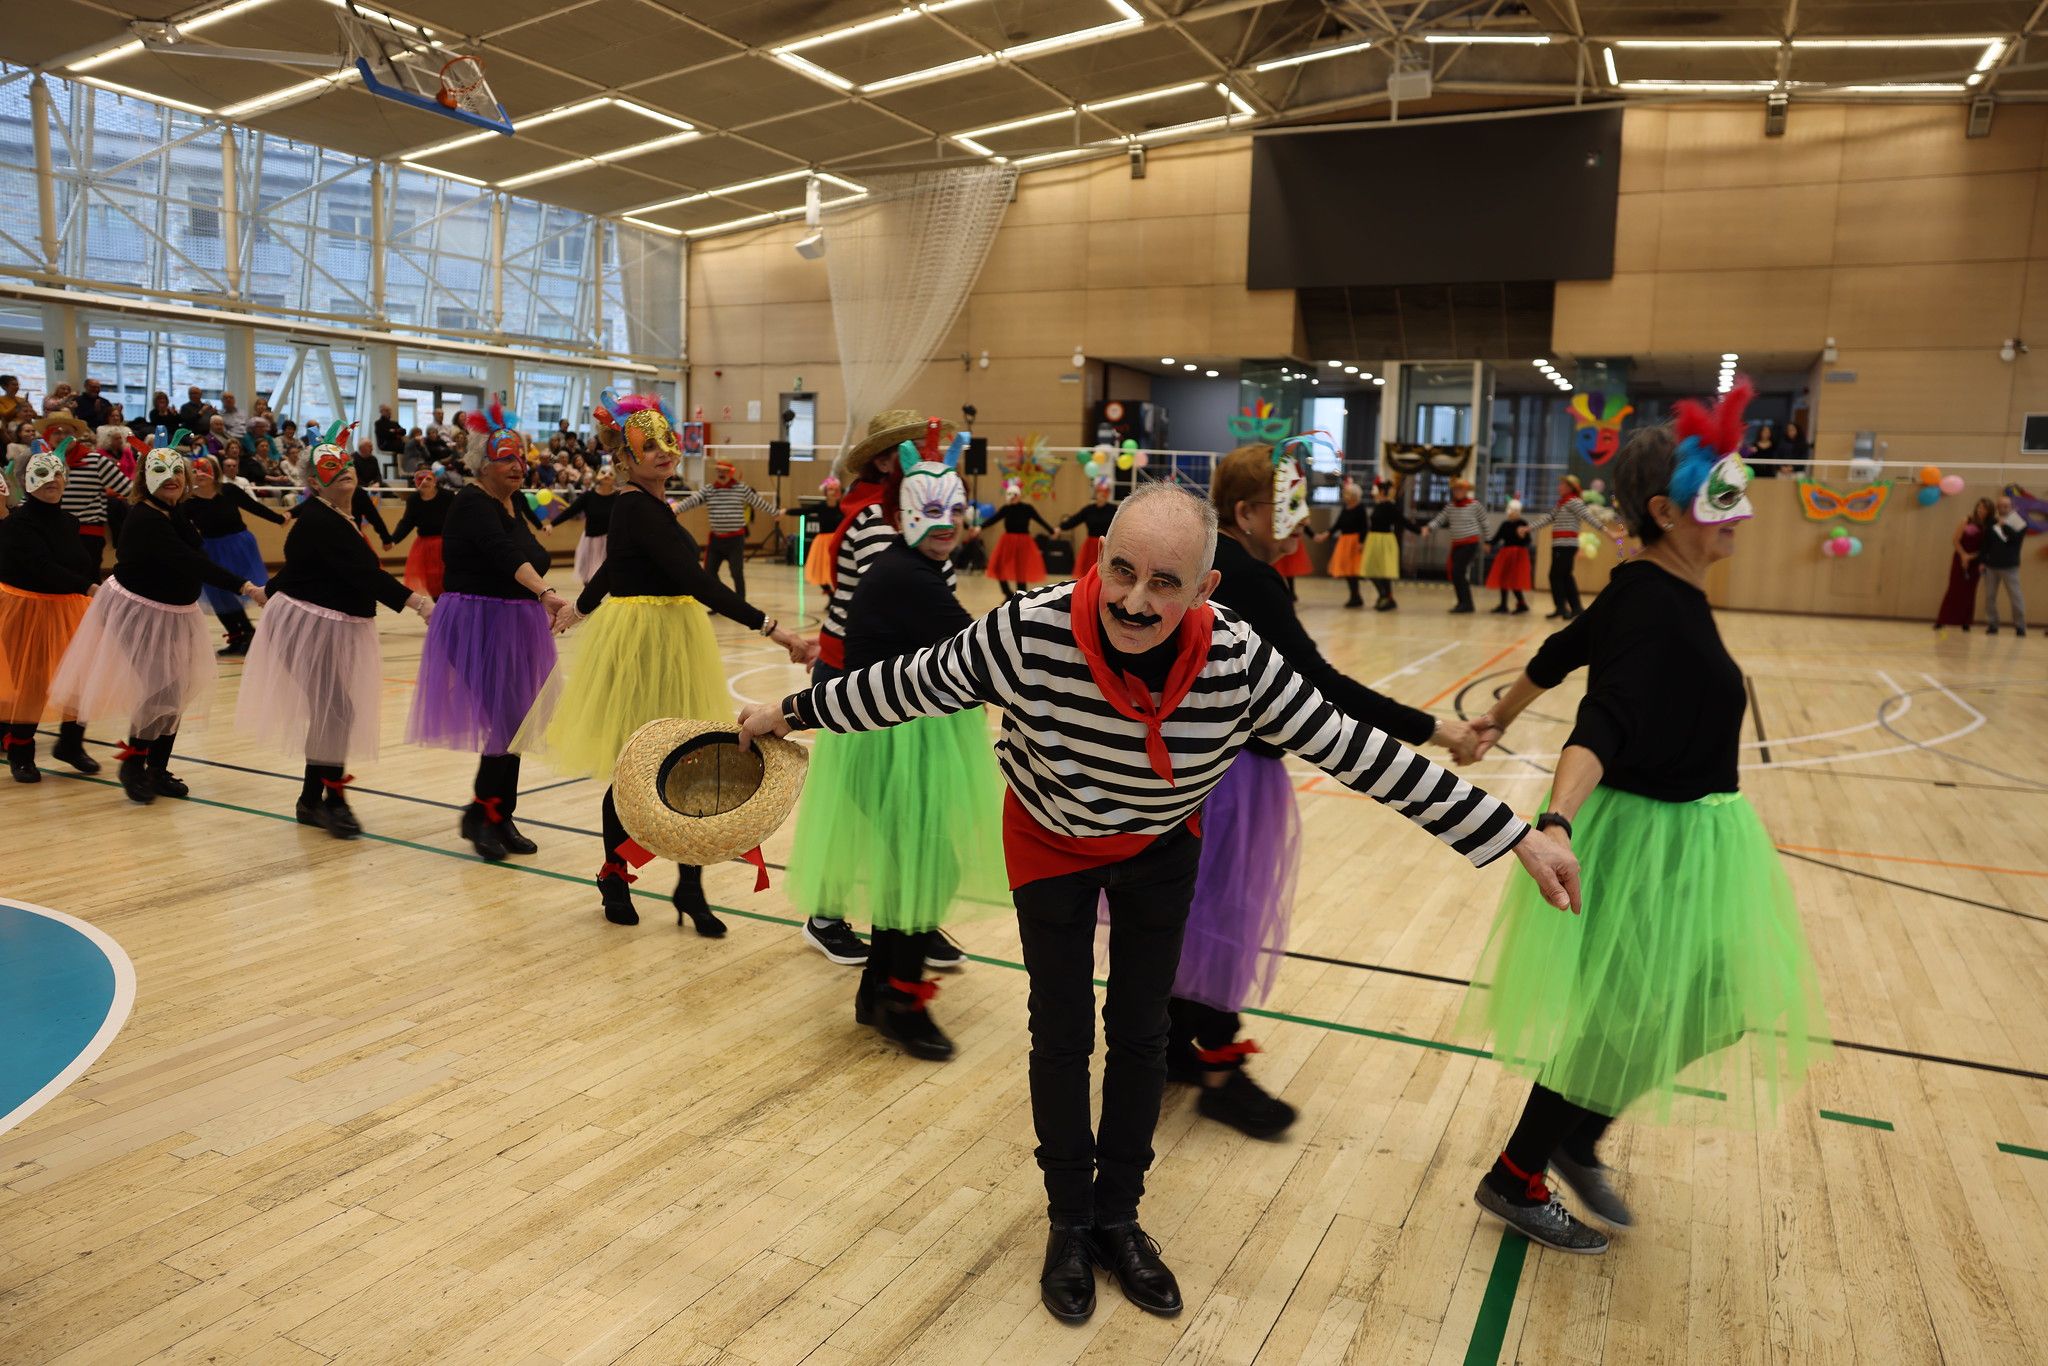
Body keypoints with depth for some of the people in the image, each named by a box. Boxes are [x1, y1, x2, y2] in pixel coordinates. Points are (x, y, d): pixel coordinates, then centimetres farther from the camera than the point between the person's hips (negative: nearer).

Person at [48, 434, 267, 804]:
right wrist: (244, 587, -39)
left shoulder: (171, 513, 6)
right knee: (160, 690, -9)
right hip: (141, 612, -9)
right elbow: (192, 562, -34)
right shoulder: (145, 518, -22)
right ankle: (133, 766, 11)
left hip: (176, 613, 9)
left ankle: (158, 769, 23)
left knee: (177, 693, 11)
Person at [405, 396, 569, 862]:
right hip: (478, 623, -8)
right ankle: (481, 814, 3)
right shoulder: (473, 503, -13)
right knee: (507, 720, -13)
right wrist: (545, 592, -43)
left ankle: (499, 818, 18)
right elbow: (504, 554, -30)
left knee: (514, 722, 8)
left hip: (514, 625, 8)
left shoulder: (512, 505, 14)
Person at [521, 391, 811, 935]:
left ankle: (690, 888, 14)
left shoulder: (651, 504, 11)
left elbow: (615, 565, 26)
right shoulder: (638, 508, -17)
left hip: (675, 638, 9)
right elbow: (696, 580, -26)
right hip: (640, 639, -8)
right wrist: (771, 628, -31)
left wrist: (580, 609, 43)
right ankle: (615, 879, 23)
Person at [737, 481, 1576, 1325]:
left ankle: (1118, 1217, 33)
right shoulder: (1029, 633, -35)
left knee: (1141, 1034, 11)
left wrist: (1518, 841, -20)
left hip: (1161, 849, 1)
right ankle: (1070, 1224, 29)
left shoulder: (1239, 662, -31)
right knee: (1061, 1035, 7)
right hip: (1051, 841, -1)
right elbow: (906, 684, -19)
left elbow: (1360, 752, -24)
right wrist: (793, 711, -8)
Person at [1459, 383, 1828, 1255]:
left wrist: (1498, 718, 31)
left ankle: (1577, 1141, 32)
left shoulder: (1648, 591, 3)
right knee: (1632, 1020, 3)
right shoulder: (1659, 606, -24)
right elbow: (1602, 722, -37)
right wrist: (1558, 821, -52)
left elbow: (1561, 653, 16)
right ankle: (1515, 1181, 20)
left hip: (1674, 831, 10)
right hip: (1652, 838, -10)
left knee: (1705, 1001, 19)